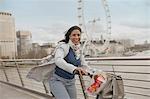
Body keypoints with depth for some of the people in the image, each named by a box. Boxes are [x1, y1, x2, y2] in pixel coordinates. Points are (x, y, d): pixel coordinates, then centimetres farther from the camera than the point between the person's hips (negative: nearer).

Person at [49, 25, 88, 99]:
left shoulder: (79, 50, 5)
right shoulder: (63, 46, -16)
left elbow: (83, 65, 16)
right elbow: (58, 60, -35)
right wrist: (74, 68, -49)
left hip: (71, 82, 7)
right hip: (57, 80, -7)